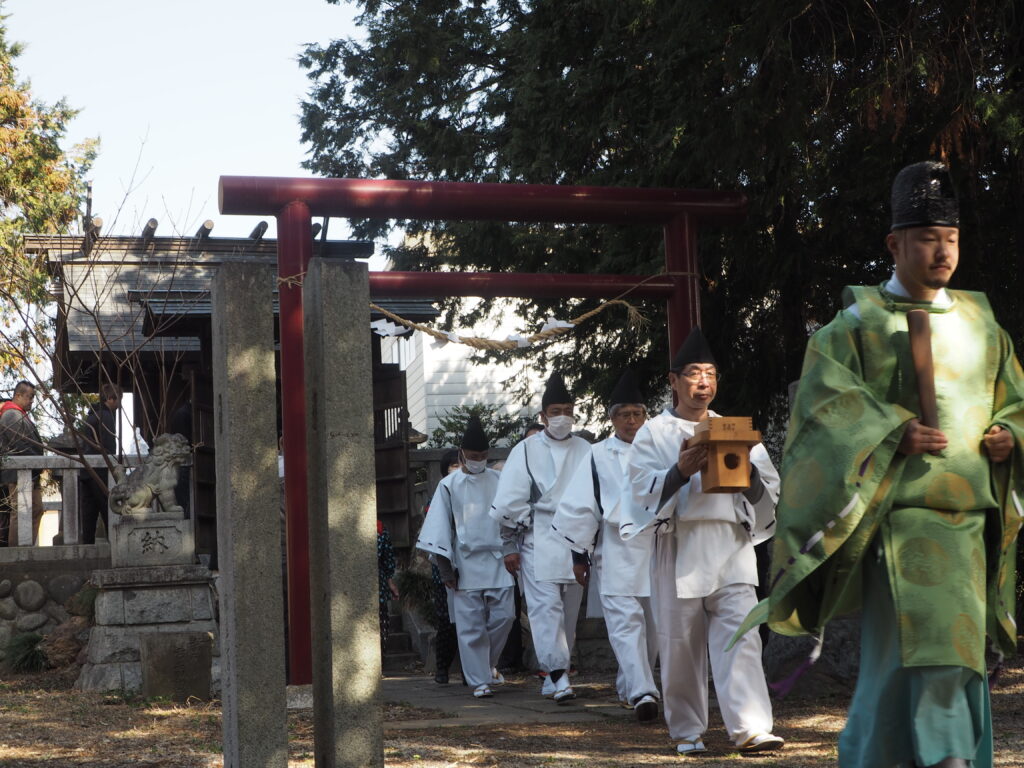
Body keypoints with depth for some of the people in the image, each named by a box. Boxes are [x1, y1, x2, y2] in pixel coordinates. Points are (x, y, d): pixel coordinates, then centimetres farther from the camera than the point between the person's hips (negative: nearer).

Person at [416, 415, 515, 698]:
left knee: (503, 616, -4)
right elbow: (439, 527, 1)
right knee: (470, 625, -2)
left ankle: (488, 663, 22)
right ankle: (479, 681, 5)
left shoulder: (498, 481, 9)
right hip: (465, 565, -2)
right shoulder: (449, 485, 2)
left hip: (497, 561, 2)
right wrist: (445, 567, -4)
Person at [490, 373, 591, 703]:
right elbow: (509, 503, 2)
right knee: (546, 606, -13)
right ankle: (559, 676, -18)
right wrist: (510, 545, -2)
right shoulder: (526, 451, 2)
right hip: (539, 541, -3)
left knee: (569, 611, 7)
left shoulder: (585, 451, 9)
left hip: (576, 539, 3)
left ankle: (554, 674, 18)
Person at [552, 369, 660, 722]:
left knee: (652, 625, 9)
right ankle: (642, 692, -19)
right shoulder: (598, 457, 4)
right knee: (626, 623, -13)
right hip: (615, 554, -3)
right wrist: (579, 554, 3)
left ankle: (629, 686, 26)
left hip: (657, 550, 3)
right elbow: (578, 508, 5)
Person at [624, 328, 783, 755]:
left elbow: (769, 487, 12)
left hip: (731, 548, 2)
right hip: (678, 550, -2)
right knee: (680, 644, 2)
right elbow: (645, 488, -5)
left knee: (740, 636, -10)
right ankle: (687, 732, 14)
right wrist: (681, 472, -23)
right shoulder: (654, 433, 8)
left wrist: (748, 474, -10)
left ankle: (750, 728, -15)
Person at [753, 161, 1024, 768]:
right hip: (897, 505, -5)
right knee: (925, 636, -17)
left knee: (958, 646, 7)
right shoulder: (860, 321, 3)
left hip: (970, 510, 5)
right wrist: (893, 430, -19)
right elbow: (823, 393, -7)